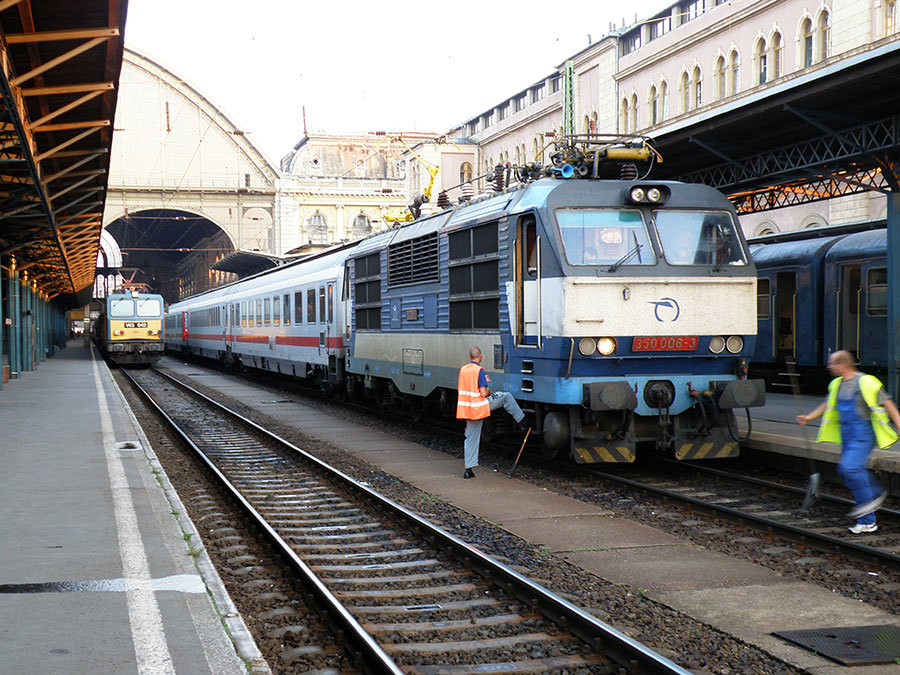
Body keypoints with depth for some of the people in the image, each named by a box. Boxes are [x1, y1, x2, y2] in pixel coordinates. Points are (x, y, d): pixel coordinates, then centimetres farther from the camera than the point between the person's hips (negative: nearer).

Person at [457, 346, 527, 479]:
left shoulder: (463, 369, 7)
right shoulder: (479, 370, -13)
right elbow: (483, 393, -18)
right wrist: (489, 392, 5)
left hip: (466, 407, 6)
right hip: (479, 406, -6)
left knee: (471, 439, 10)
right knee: (506, 396, 12)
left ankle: (468, 469, 9)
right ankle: (520, 421, 20)